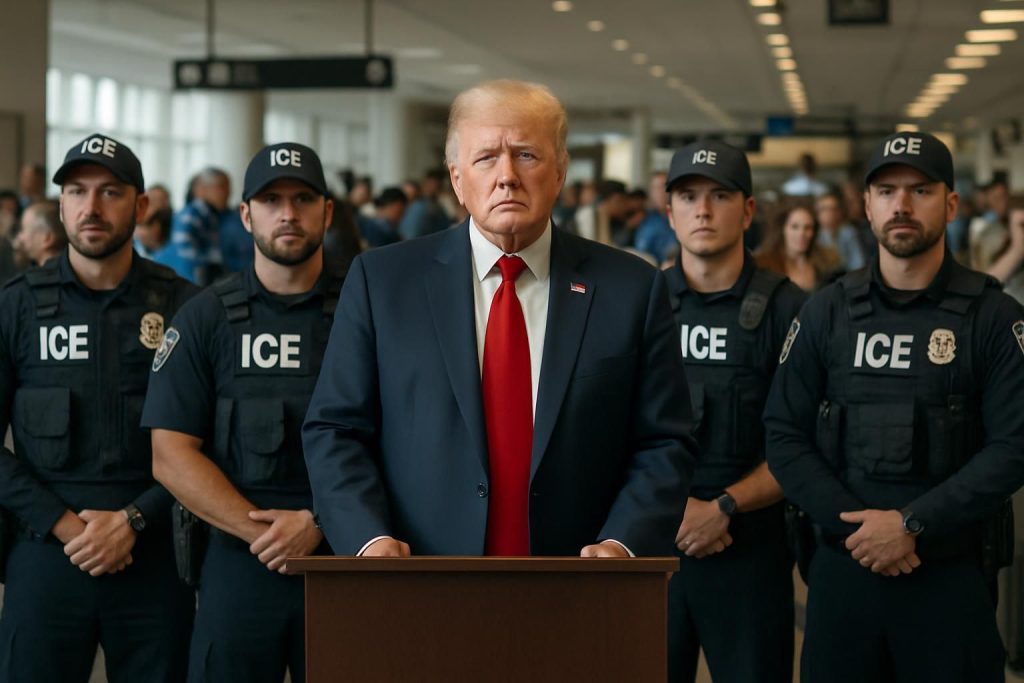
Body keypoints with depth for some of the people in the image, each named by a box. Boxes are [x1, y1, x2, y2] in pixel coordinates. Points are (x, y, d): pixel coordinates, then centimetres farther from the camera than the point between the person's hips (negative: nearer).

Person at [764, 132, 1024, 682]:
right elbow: (784, 435, 2)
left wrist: (912, 525, -15)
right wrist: (852, 523, -11)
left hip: (953, 571, -2)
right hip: (843, 566, 2)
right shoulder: (826, 312, 5)